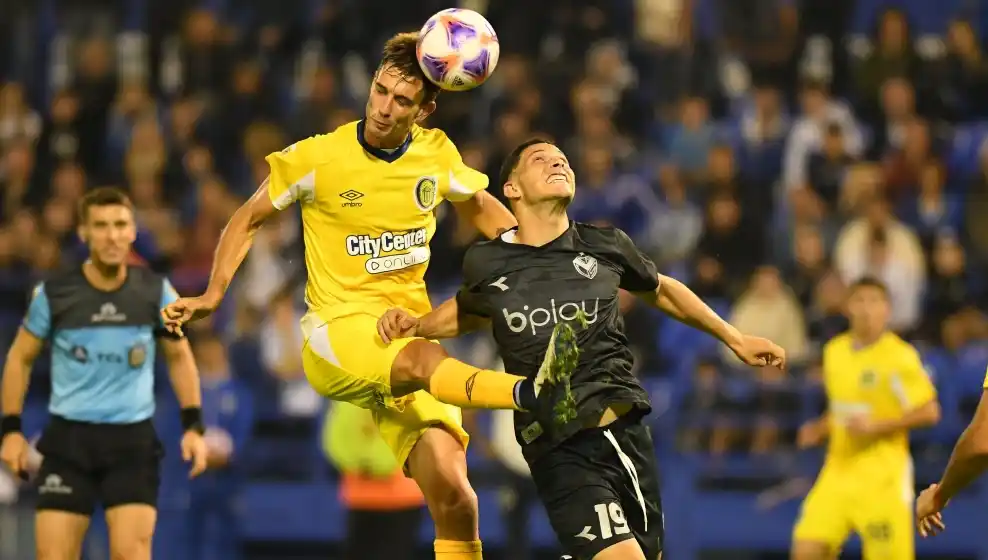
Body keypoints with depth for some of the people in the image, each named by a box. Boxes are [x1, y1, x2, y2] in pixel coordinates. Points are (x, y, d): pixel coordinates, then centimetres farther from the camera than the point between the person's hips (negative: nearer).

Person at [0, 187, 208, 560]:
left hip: (133, 439, 0)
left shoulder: (155, 292, -3)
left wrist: (193, 426, 3)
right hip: (68, 438, 0)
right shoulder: (54, 293, -6)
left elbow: (179, 357, 11)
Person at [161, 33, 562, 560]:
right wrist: (213, 295, -2)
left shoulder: (438, 154, 3)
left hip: (411, 331, 4)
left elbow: (482, 209, 24)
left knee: (451, 492, -14)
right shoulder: (318, 157, -6)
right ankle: (535, 392, -64)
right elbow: (248, 219, 8)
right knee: (423, 358, -39)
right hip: (336, 334, -4)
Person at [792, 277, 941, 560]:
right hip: (838, 472, 6)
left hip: (883, 476, -6)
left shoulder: (899, 357, -11)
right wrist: (819, 429, 5)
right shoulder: (834, 351, 10)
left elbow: (929, 412, -13)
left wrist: (876, 426, -20)